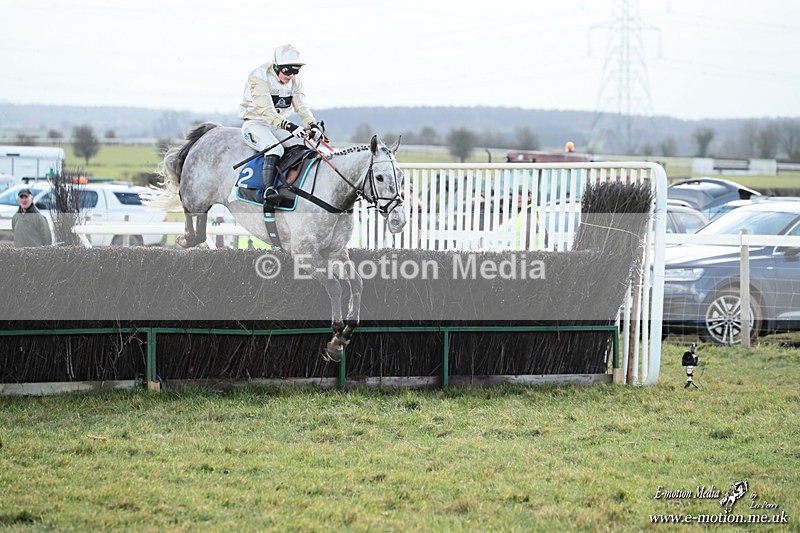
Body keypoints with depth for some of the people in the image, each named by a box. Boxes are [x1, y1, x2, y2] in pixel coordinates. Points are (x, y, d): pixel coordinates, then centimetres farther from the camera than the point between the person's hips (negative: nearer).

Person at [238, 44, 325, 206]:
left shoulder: (295, 81, 4)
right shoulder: (259, 77, -20)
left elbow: (301, 106, -6)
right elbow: (265, 110, -31)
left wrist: (313, 125, -27)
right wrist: (288, 126, -44)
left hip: (278, 125, 7)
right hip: (254, 124, -7)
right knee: (275, 148, -33)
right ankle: (269, 190, -45)